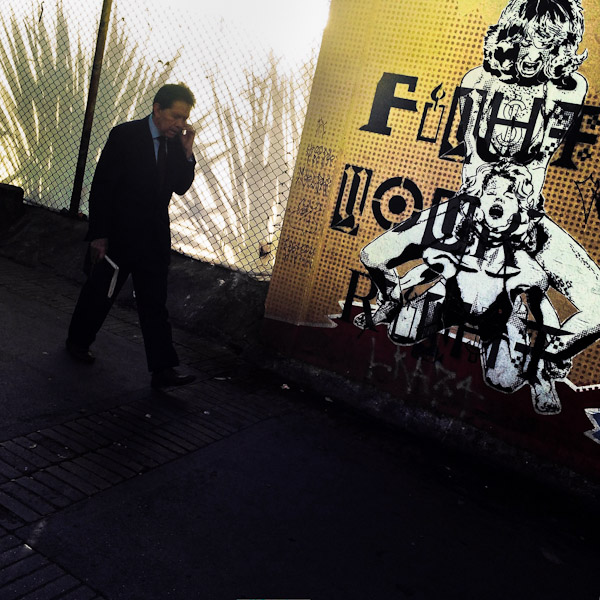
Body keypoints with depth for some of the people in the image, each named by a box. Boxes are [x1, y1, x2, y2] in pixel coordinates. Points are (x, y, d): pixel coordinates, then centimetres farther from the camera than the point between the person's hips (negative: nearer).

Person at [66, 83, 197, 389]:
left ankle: (163, 369, 1)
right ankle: (78, 341, 37)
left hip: (155, 238, 4)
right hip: (118, 234, -4)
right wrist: (98, 235, -14)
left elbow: (181, 187, 7)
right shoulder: (125, 135, -11)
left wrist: (187, 152, -6)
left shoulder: (175, 143, 5)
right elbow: (101, 187, -11)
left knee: (155, 303, 1)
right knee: (99, 292, 12)